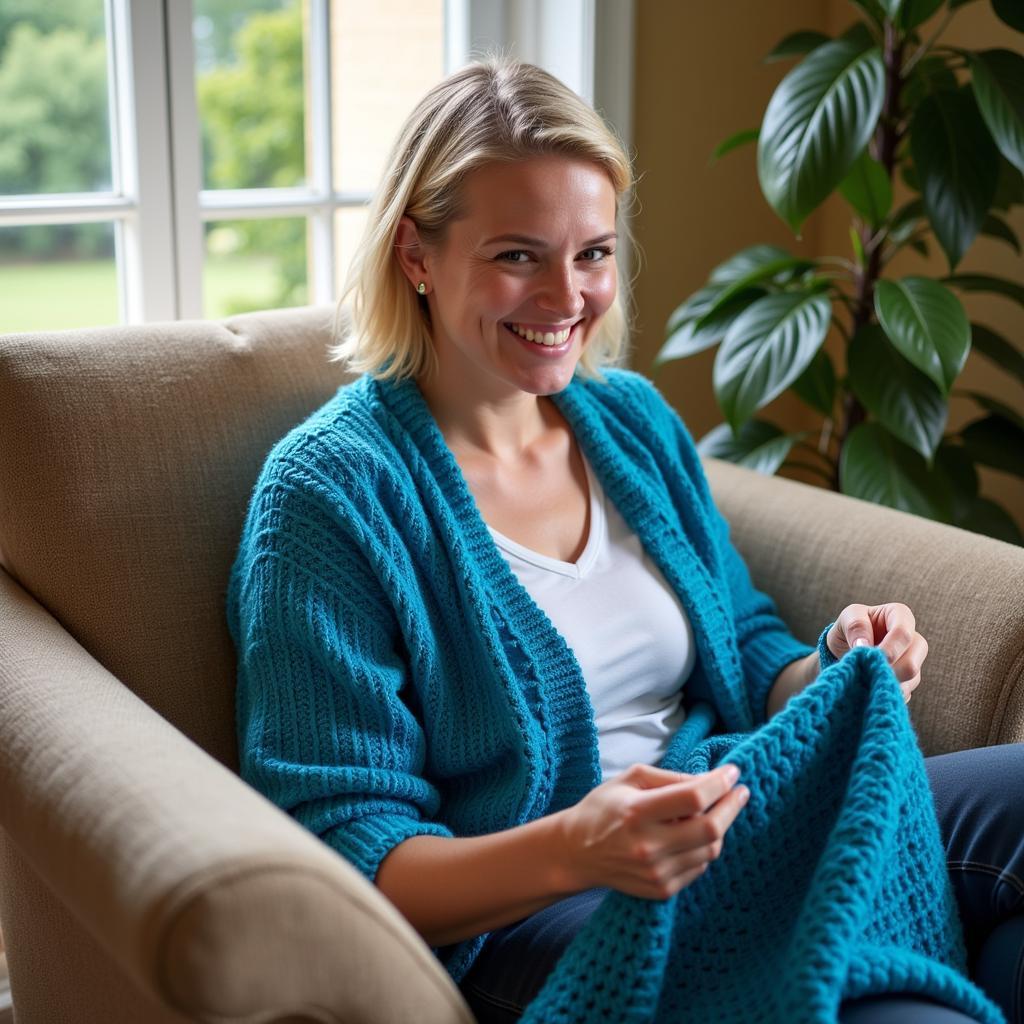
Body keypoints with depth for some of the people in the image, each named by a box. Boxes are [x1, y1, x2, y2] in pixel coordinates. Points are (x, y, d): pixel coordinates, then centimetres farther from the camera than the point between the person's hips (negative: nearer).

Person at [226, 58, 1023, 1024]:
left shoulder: (634, 417, 11)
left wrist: (837, 671, -5)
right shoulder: (330, 492, -10)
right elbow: (342, 850, -13)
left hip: (737, 831, 8)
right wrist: (573, 849, -30)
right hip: (515, 914, -7)